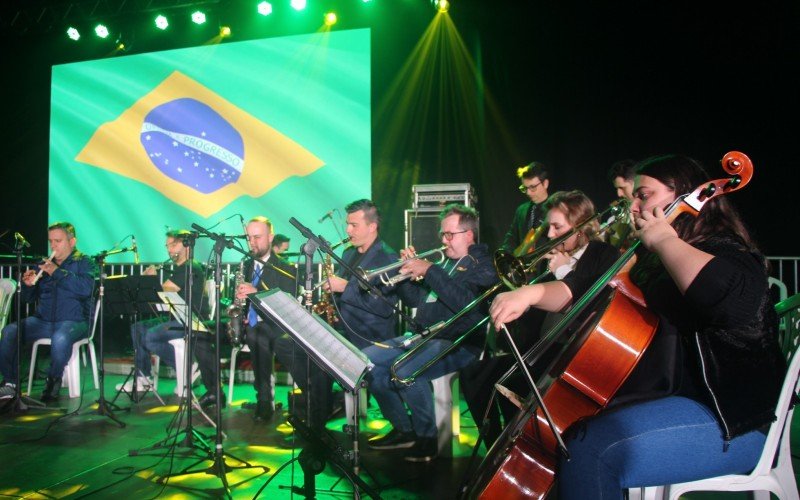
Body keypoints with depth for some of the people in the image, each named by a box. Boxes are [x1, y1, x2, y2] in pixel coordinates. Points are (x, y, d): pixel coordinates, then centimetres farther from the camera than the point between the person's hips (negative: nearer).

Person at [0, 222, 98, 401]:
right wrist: (28, 285, -5)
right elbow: (29, 298, 17)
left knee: (60, 338, -36)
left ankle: (53, 380, -11)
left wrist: (57, 272, -18)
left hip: (73, 321, -5)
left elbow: (85, 288, -17)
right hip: (42, 320, 5)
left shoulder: (84, 263, 4)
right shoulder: (44, 265, 18)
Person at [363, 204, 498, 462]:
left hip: (459, 343, -9)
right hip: (422, 336, 9)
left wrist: (429, 271, -22)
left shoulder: (483, 264, -5)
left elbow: (466, 302, -25)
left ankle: (427, 439, -9)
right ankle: (403, 430, 10)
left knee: (405, 372, -32)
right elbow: (413, 300, 20)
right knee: (367, 360, 0)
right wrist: (410, 273, 1)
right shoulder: (444, 262, 19)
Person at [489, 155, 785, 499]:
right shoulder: (648, 260, 16)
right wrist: (529, 294, -3)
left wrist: (663, 238, -21)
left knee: (588, 447, -28)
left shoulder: (723, 250, -10)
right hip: (657, 395, 10)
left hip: (730, 418, -9)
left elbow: (734, 299, -34)